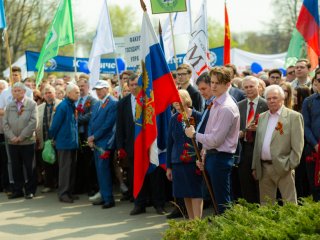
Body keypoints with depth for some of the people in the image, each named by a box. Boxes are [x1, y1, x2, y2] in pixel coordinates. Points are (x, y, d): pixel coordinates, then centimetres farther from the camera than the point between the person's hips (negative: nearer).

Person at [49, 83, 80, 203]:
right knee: (65, 168, -3)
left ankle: (69, 192, 21)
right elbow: (56, 124, -15)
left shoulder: (73, 106, 7)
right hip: (64, 142, -8)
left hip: (73, 142, 8)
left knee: (72, 168, 12)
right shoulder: (63, 106, -17)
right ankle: (63, 193, 4)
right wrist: (52, 138, -4)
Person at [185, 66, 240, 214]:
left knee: (222, 201, -4)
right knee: (215, 197, 17)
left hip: (220, 157, -10)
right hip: (211, 156, 10)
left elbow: (216, 139, -20)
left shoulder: (227, 108, -18)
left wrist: (194, 134, -8)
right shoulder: (215, 104, 12)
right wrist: (203, 156, 13)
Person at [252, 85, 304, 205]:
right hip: (264, 168, 6)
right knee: (265, 204, 11)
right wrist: (255, 167, 11)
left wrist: (290, 166, -13)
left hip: (283, 168, -6)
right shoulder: (262, 117, 14)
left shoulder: (294, 117, -4)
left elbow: (297, 146, -8)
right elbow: (257, 143, 15)